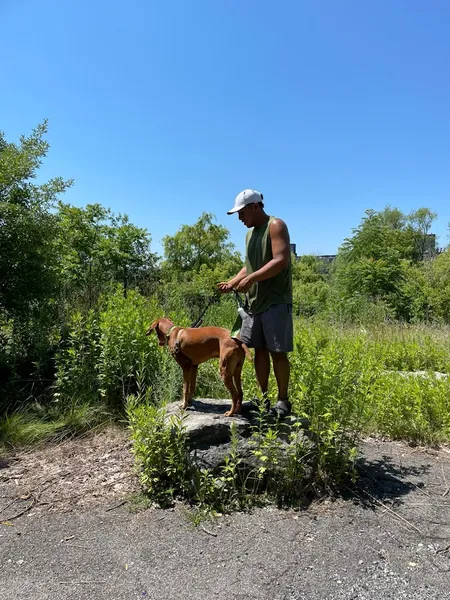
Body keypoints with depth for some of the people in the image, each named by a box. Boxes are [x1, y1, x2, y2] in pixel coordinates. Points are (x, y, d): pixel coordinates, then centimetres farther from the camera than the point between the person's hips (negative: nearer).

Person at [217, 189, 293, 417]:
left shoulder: (276, 226, -7)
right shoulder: (250, 233, 18)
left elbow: (281, 261, -19)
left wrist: (251, 279, -22)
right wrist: (232, 282, 7)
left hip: (276, 302, -8)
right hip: (254, 302, 8)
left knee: (277, 352, -3)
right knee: (259, 350, 9)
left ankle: (283, 400, 10)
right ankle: (264, 398, 19)